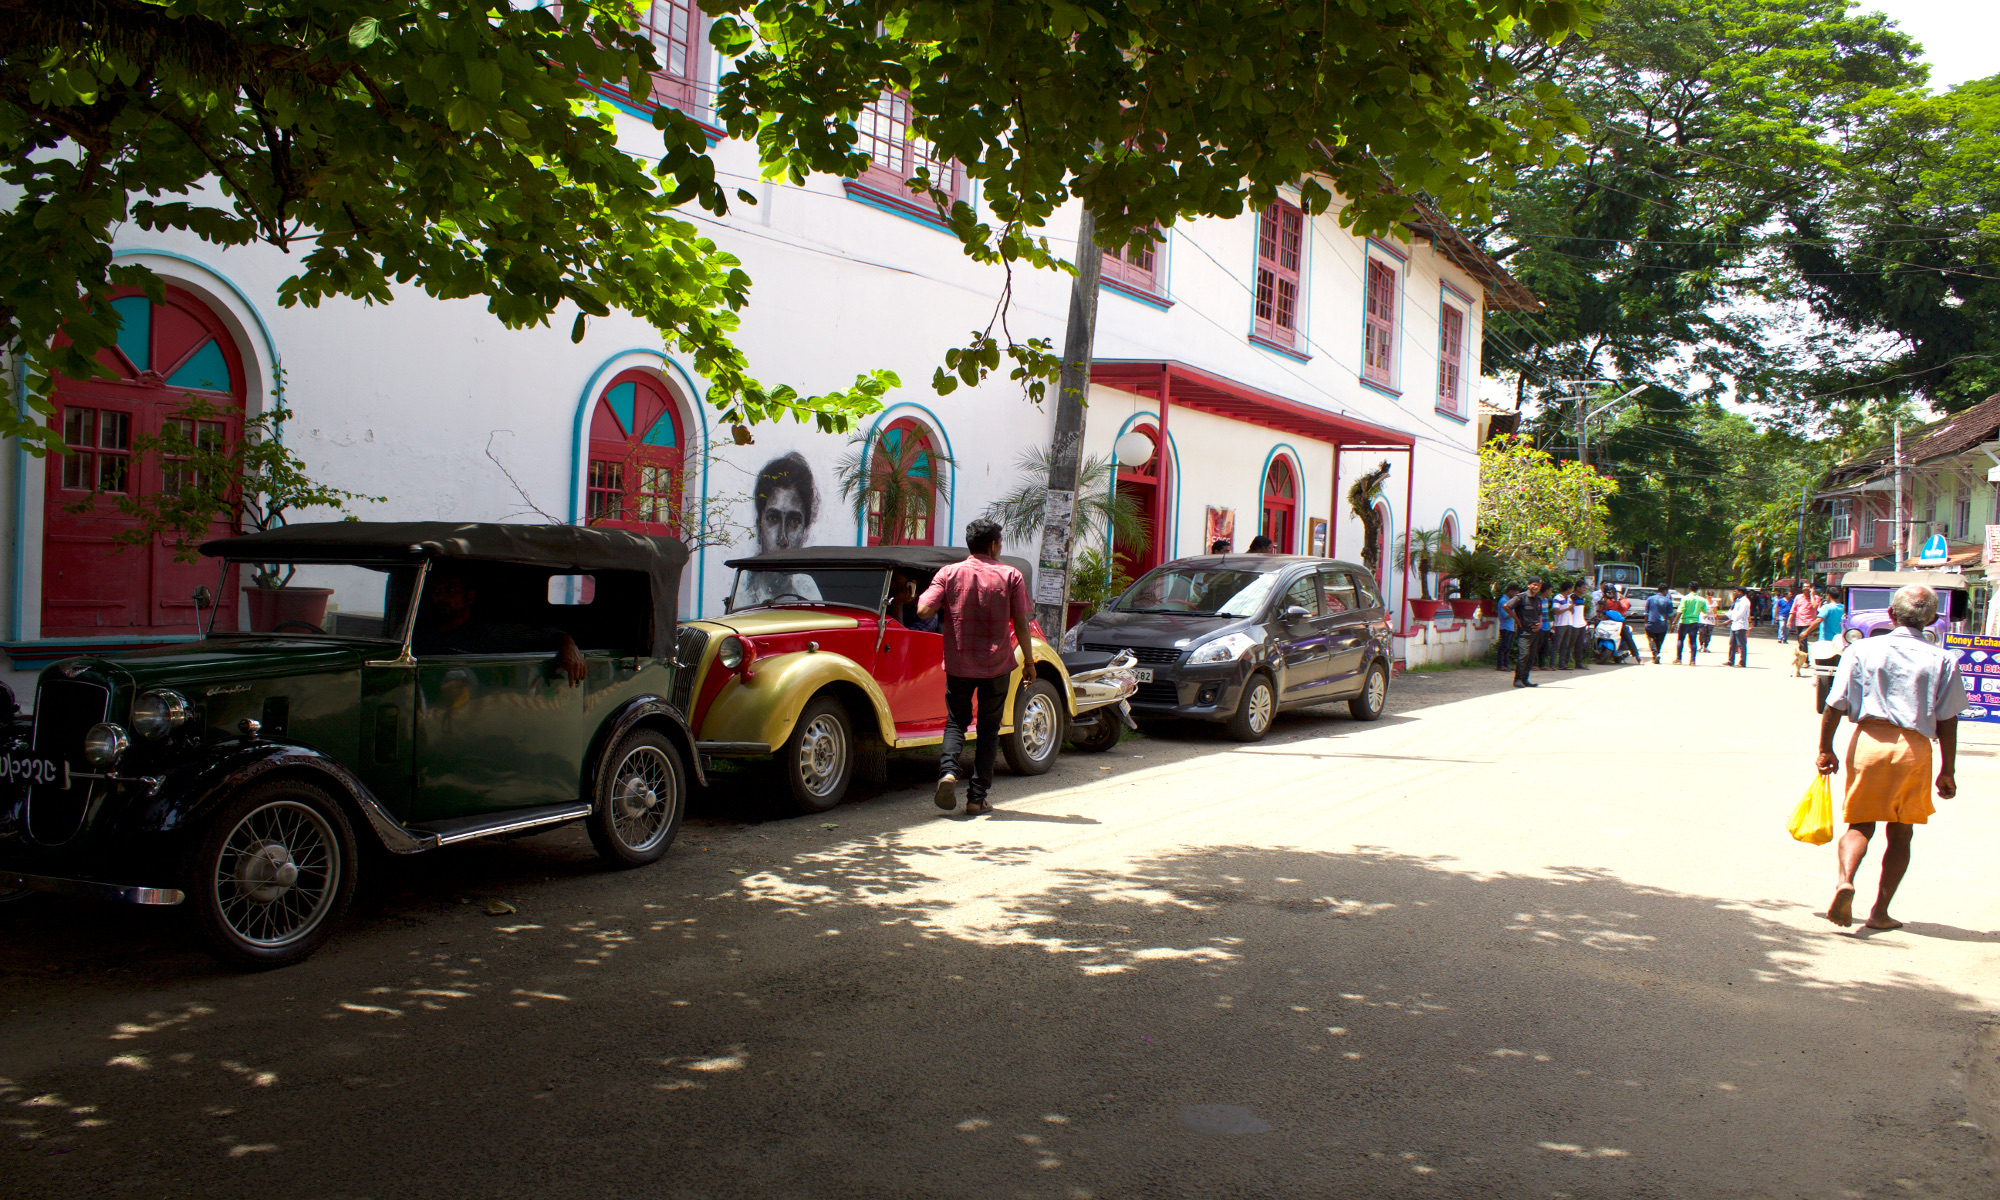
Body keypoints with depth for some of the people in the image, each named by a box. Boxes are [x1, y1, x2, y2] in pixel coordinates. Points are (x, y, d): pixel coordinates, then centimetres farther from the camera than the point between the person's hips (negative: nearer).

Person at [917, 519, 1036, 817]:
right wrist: (1029, 662, 6)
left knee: (956, 722, 16)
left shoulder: (948, 574, -2)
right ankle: (977, 798, 10)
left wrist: (924, 595, 12)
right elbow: (1021, 624, -4)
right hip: (997, 665, -1)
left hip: (958, 665, 1)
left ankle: (947, 770, -11)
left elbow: (924, 610, -10)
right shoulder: (1011, 576, -3)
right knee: (989, 729, 12)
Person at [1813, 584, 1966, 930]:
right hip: (1915, 746, 0)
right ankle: (1880, 912, 13)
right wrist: (1948, 770, 9)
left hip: (1868, 739, 0)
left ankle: (1845, 879, -17)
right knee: (1900, 833, 13)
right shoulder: (1942, 660, 2)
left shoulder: (1862, 650, 1)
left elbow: (1835, 704, -2)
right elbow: (1947, 721, 1)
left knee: (1861, 824, 11)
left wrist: (1825, 749, 7)